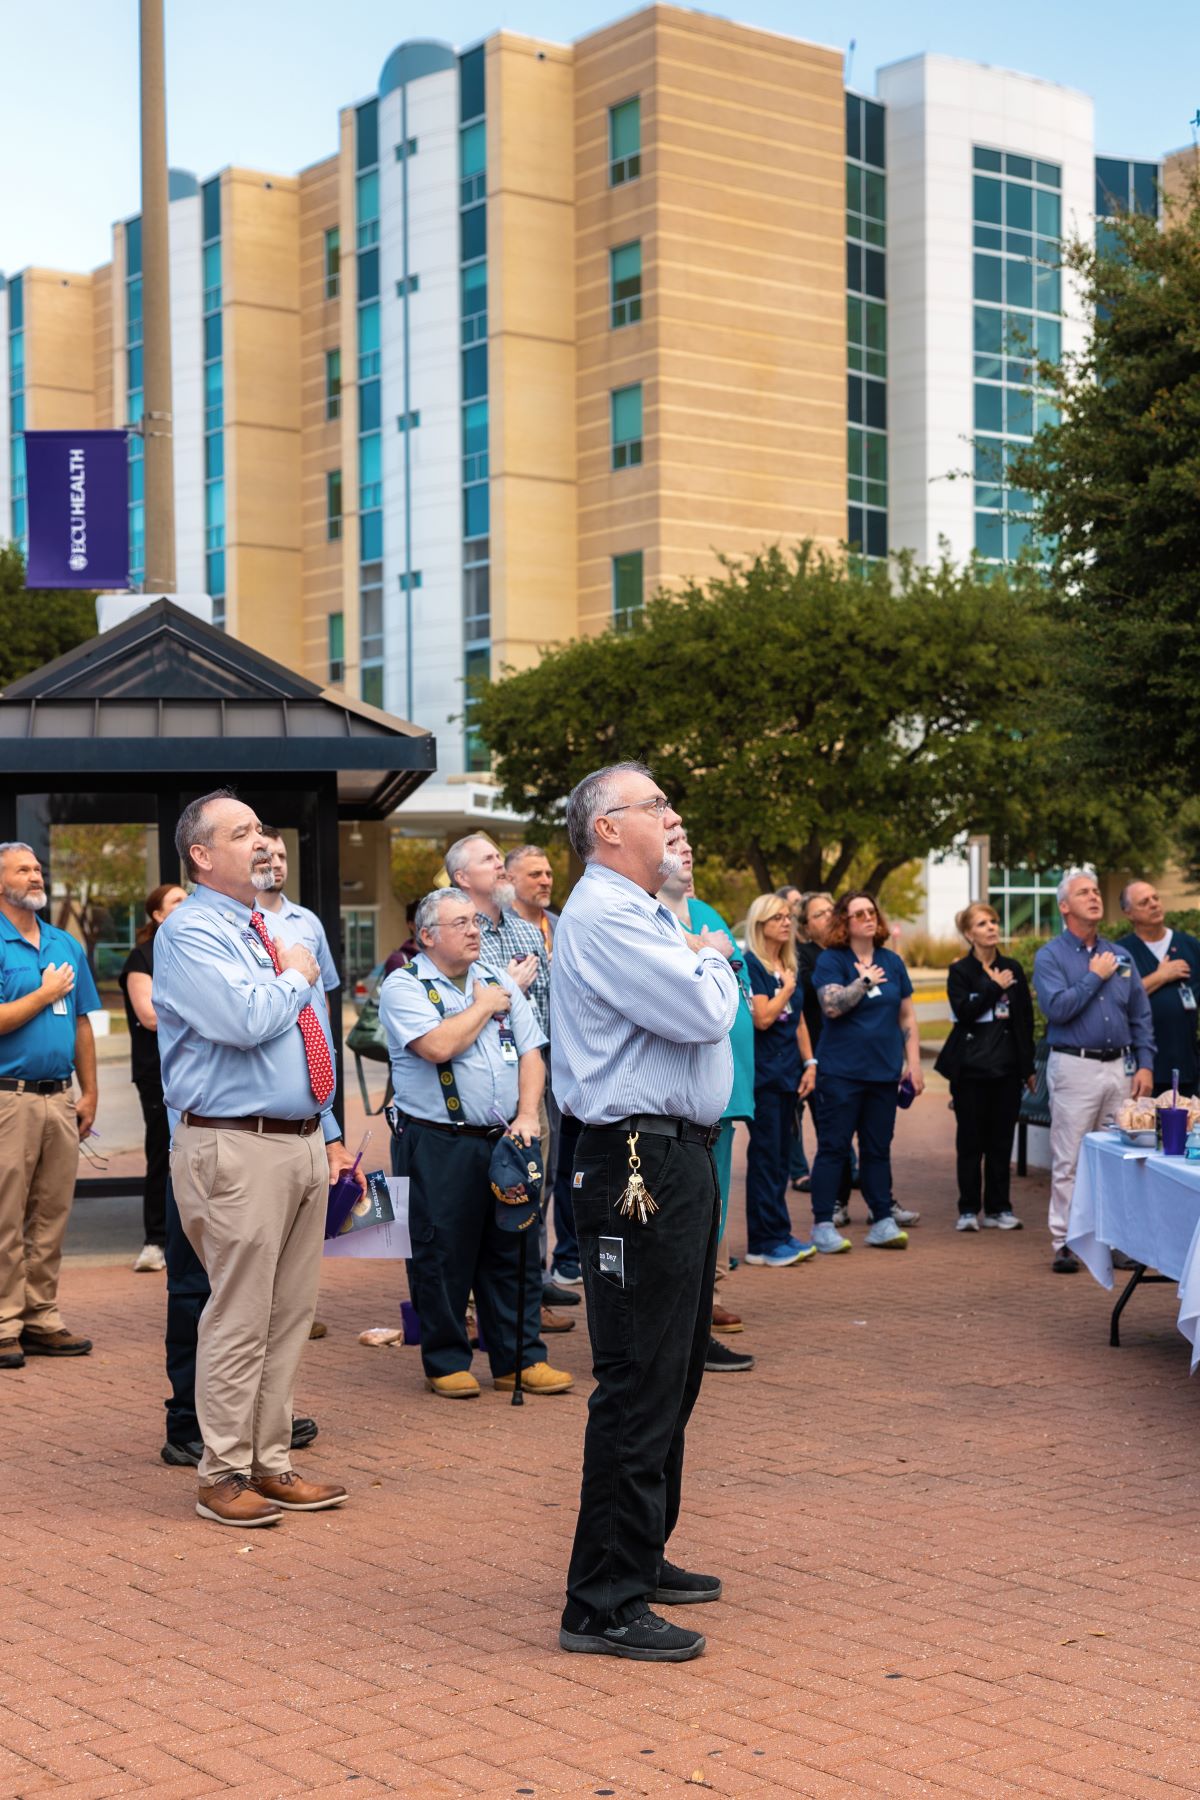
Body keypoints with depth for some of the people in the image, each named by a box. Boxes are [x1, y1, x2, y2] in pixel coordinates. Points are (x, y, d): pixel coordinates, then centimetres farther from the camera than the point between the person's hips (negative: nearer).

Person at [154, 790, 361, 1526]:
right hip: (237, 1148, -8)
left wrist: (331, 1134, 18)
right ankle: (224, 1476, 7)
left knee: (292, 1315, 11)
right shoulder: (190, 933, -9)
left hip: (303, 1144, 8)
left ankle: (272, 1464, 21)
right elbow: (244, 1021, -24)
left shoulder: (281, 930, 19)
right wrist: (294, 978, -5)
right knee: (239, 1321, -4)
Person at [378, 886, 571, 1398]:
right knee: (443, 1255, 1)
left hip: (505, 1139, 5)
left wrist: (527, 1114, -4)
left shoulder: (499, 981, 14)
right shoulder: (404, 987, -4)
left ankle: (519, 1360, 15)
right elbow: (438, 1046, -21)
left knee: (512, 1251, 8)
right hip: (440, 1145, -5)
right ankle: (446, 1363, 13)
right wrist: (483, 1006, -6)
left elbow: (530, 1053, 11)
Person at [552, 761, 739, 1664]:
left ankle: (641, 1557, 31)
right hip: (639, 1166, -11)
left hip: (679, 1159, 11)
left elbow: (717, 1004, 20)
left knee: (673, 1377, 18)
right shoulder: (603, 915, -15)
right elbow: (703, 1013, -19)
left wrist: (710, 962, 1)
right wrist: (715, 963, -2)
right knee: (639, 1387, -8)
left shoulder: (651, 915, 20)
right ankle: (604, 1603, -2)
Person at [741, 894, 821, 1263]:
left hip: (787, 1073, 8)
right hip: (762, 1073, -8)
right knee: (766, 1155, -6)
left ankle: (776, 1234, 15)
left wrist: (808, 1064, 13)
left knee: (780, 1156, 10)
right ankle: (766, 1242, -4)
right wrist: (787, 988, -7)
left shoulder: (789, 966, 14)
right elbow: (762, 1017, -18)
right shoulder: (750, 964, -9)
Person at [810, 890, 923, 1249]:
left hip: (884, 1071, 5)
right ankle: (822, 1223, 2)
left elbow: (907, 1017, 14)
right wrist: (864, 981, -16)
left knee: (878, 1149, 9)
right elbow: (831, 1005, -19)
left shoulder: (892, 962, 11)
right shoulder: (831, 960, -3)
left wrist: (914, 1064, 9)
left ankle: (882, 1221, 14)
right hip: (842, 1071, -4)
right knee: (833, 1147, -2)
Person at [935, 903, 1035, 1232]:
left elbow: (1026, 1019, 12)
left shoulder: (1012, 968, 10)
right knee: (970, 1140, 1)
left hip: (1007, 1066, 3)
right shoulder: (960, 971, 0)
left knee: (1001, 1140, 5)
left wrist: (1028, 1066, 10)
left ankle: (998, 1209, 12)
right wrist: (995, 987, -12)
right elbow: (964, 1011, -15)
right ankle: (968, 1210, 7)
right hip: (970, 1066, -3)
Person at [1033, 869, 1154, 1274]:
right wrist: (1095, 977, -10)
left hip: (1119, 1067, 5)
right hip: (1075, 1067, -5)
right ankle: (1064, 1243, 2)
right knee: (1069, 1161, -3)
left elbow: (1141, 1016, 14)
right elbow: (1057, 1008, -17)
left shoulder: (1120, 955, 13)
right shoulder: (1050, 956, -2)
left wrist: (1145, 1064, 5)